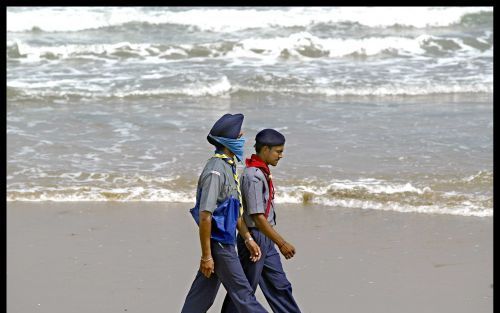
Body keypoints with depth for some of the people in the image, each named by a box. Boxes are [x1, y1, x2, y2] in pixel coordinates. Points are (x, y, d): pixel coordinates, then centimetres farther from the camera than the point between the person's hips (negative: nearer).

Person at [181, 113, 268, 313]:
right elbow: (205, 216, -23)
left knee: (202, 295, 13)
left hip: (226, 242, 9)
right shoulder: (215, 171, -20)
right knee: (242, 294, -2)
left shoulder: (229, 167, 11)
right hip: (218, 244, -9)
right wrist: (206, 256, -22)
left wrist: (248, 239, 18)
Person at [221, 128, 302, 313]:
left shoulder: (262, 172, 10)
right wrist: (282, 243, -23)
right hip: (254, 238, -10)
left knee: (279, 285, 12)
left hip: (265, 240, 10)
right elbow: (257, 217, -25)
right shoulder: (254, 176, -21)